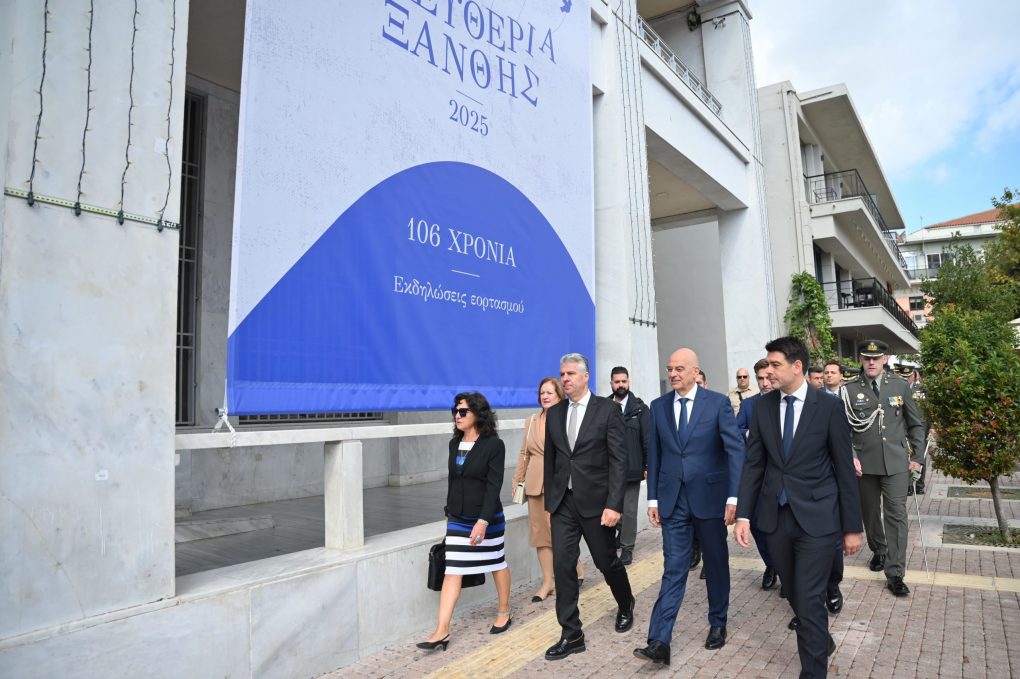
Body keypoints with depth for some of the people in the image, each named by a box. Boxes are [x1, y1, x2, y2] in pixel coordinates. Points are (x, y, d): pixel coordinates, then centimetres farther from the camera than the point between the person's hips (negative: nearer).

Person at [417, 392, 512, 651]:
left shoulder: (494, 445, -14)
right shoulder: (454, 444, 4)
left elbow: (494, 486, -18)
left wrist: (483, 521, -24)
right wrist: (449, 511, 17)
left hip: (487, 518, -4)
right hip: (457, 519, 5)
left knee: (497, 564, 14)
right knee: (452, 571, 0)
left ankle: (504, 612, 35)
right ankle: (442, 630, 2)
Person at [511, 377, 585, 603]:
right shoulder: (531, 421, 11)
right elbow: (524, 454, 15)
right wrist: (517, 480, 14)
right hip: (536, 485, 5)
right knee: (540, 532, 8)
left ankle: (577, 571, 24)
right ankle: (547, 582, 19)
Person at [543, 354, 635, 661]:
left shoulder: (608, 409, -7)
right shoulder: (554, 413, 7)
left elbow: (618, 460, -11)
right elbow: (550, 460, 11)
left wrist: (614, 504, -16)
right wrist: (549, 503, 10)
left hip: (595, 500, -4)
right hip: (563, 502, 4)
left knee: (607, 562, 12)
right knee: (562, 565, 0)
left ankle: (625, 606, 42)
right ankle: (571, 635, 12)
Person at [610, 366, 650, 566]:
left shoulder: (640, 408, 0)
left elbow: (647, 439, -2)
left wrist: (648, 466, -7)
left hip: (632, 469, -2)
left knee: (629, 510, 4)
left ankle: (627, 548, 18)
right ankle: (623, 533, 34)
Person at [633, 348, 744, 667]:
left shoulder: (718, 403, -5)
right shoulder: (658, 406, 4)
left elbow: (735, 450, -7)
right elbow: (654, 455, 6)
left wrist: (733, 497, -13)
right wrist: (653, 499, 5)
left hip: (709, 497, -1)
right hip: (673, 500, 2)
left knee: (716, 565, 15)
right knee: (673, 570, 0)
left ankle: (718, 624, 35)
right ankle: (659, 642, 0)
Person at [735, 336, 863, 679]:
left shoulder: (829, 406, -8)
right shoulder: (762, 406, 2)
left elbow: (845, 469, -4)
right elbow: (753, 464, 3)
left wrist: (852, 527, -3)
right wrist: (743, 514, -3)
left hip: (816, 518, -4)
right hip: (775, 517, 4)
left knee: (808, 600, -3)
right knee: (795, 595, 18)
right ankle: (821, 641, 45)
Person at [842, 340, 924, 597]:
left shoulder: (901, 385, 3)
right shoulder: (849, 390, -1)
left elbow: (916, 424, 9)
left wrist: (917, 457, 5)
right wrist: (851, 456, -11)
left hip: (896, 461, 0)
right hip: (864, 462, 0)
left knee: (896, 514, -5)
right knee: (870, 512, 14)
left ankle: (894, 573, 1)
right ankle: (878, 550, 38)